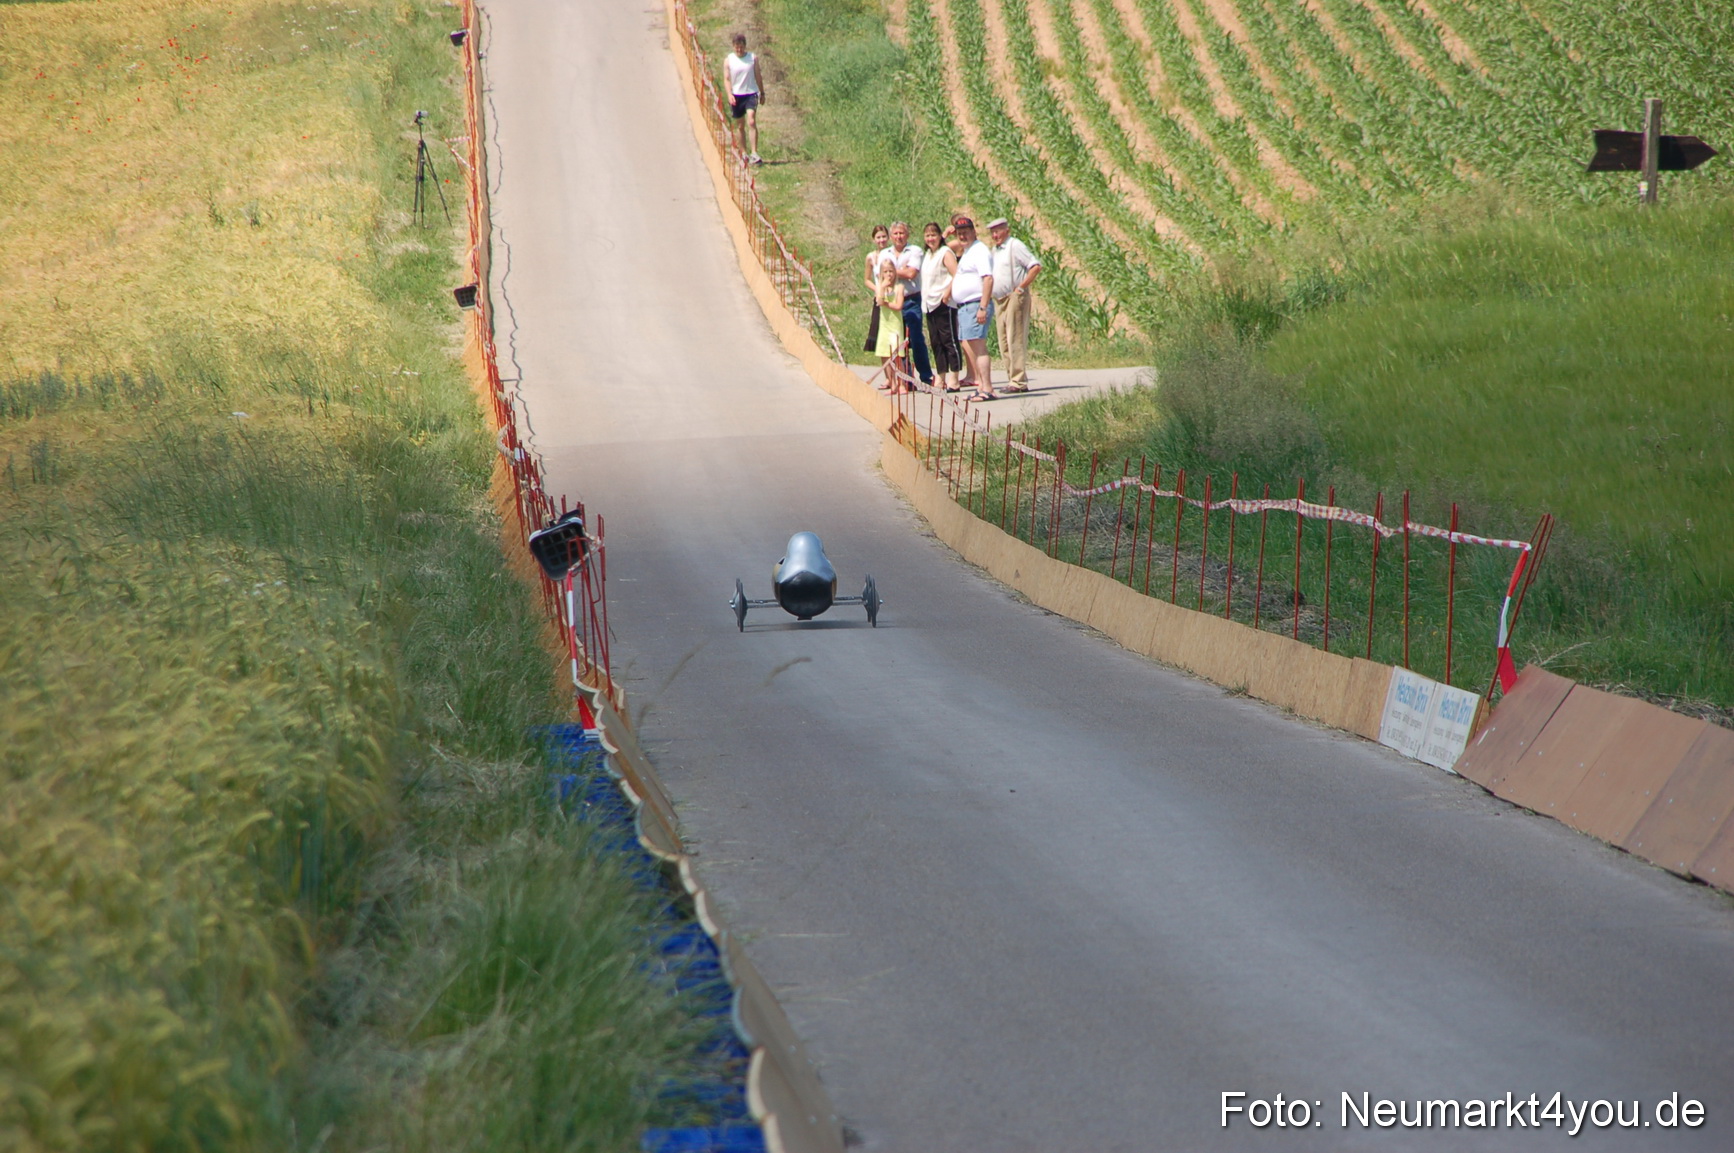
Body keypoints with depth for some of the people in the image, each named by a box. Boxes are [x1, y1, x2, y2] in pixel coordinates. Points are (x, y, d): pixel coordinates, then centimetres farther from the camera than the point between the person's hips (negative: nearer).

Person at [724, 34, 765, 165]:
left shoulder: (753, 58, 2)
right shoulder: (728, 60, 1)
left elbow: (758, 76, 9)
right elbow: (727, 79, -1)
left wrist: (762, 93, 13)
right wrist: (729, 94, -15)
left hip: (751, 93, -1)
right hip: (736, 95, 1)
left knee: (751, 122, -16)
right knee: (740, 126, 9)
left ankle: (754, 153, -20)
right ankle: (744, 153, 20)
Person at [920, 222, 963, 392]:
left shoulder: (945, 253, -6)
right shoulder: (927, 255, 18)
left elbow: (957, 276, -16)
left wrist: (947, 294, -20)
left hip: (944, 304, -9)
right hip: (930, 304, 9)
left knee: (950, 342, -7)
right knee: (936, 343, 9)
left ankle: (954, 381, -9)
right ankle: (941, 380, 12)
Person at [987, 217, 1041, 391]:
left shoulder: (1015, 246, -7)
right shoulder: (995, 250, 19)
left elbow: (1036, 266, -13)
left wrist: (1021, 287, -15)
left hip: (1014, 297, -9)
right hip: (999, 301, 9)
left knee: (1016, 341, -10)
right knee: (1004, 343, 6)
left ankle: (1019, 381, -11)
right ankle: (1012, 379, 9)